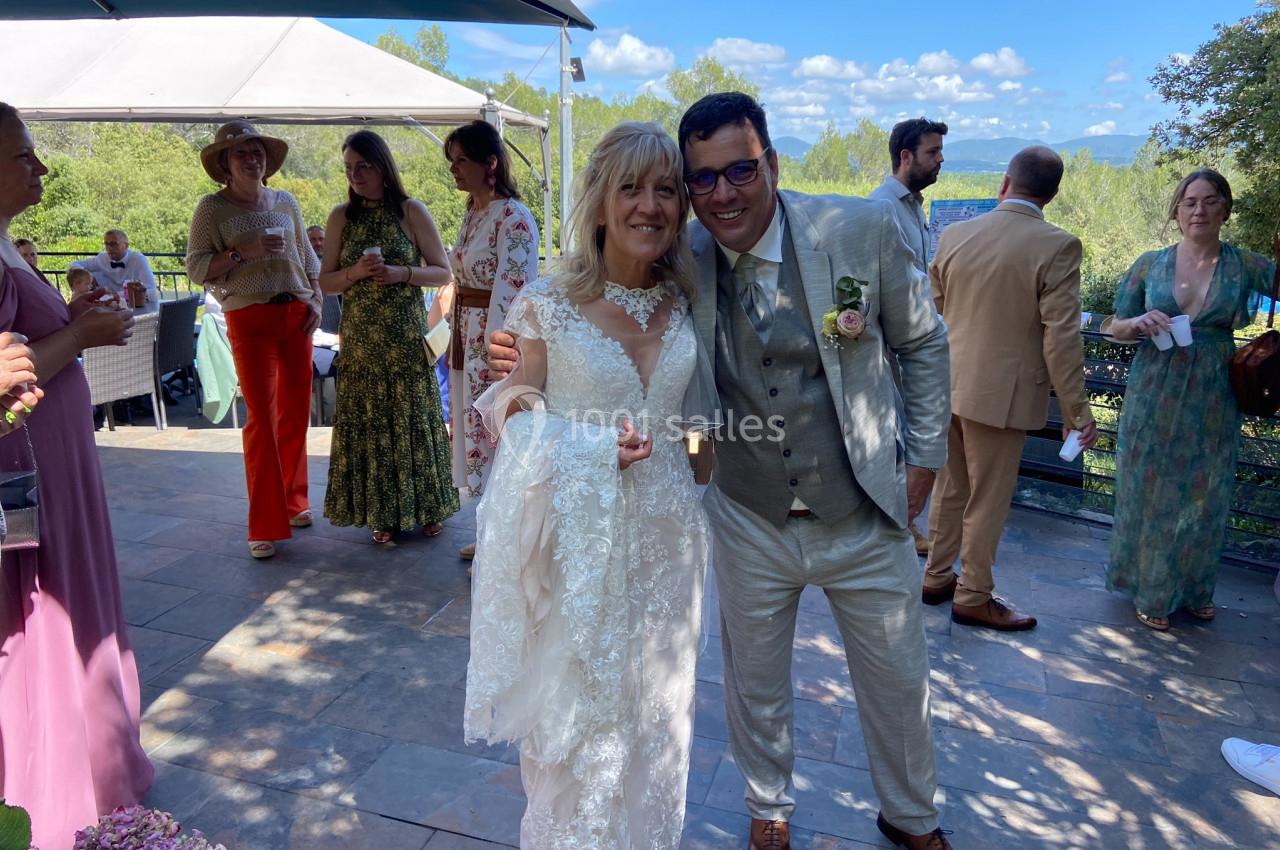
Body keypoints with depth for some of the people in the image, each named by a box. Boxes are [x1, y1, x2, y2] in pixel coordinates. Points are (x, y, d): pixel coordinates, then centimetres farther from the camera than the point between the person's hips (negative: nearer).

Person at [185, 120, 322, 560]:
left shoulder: (286, 202, 12)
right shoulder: (212, 207, 0)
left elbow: (307, 256, 19)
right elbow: (197, 268, -4)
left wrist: (315, 299, 5)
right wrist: (243, 252, -17)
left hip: (297, 313, 4)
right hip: (249, 319, -4)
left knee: (296, 411, 8)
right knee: (262, 416, -7)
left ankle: (292, 500, 25)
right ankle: (265, 524, 1)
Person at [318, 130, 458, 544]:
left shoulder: (411, 211, -1)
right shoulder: (341, 217, 6)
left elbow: (443, 272, -1)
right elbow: (325, 282, 7)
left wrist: (401, 272, -16)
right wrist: (355, 272, -12)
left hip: (406, 334, -2)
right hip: (361, 337, 2)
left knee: (412, 415, 3)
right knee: (369, 420, 4)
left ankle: (425, 505, 19)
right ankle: (383, 511, 18)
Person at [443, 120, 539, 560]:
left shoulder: (513, 218, -16)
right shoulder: (472, 214, 12)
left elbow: (512, 294, -20)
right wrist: (456, 338, 15)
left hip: (497, 342, -9)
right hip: (467, 340, 9)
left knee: (495, 435, 1)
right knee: (476, 429, 16)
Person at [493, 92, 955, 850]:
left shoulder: (863, 231, -15)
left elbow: (925, 345, -1)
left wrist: (925, 458, -1)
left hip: (866, 518, 0)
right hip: (750, 525, 1)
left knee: (899, 684, 19)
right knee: (756, 687, 21)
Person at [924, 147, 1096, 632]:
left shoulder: (954, 235, 1)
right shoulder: (1057, 246, -13)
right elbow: (1061, 338, -15)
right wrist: (1076, 410, -7)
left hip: (947, 387, 5)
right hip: (1001, 393, -5)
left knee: (950, 488, 19)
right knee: (988, 500, 8)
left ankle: (936, 578, 31)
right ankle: (973, 598, 21)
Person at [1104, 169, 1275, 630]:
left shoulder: (1247, 267, 0)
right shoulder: (1149, 264, 1)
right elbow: (1117, 328, 5)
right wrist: (1140, 323, -14)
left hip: (1212, 401, 0)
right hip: (1153, 395, 0)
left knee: (1203, 496, 10)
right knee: (1149, 490, 7)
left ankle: (1192, 588, 31)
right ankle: (1149, 590, 25)